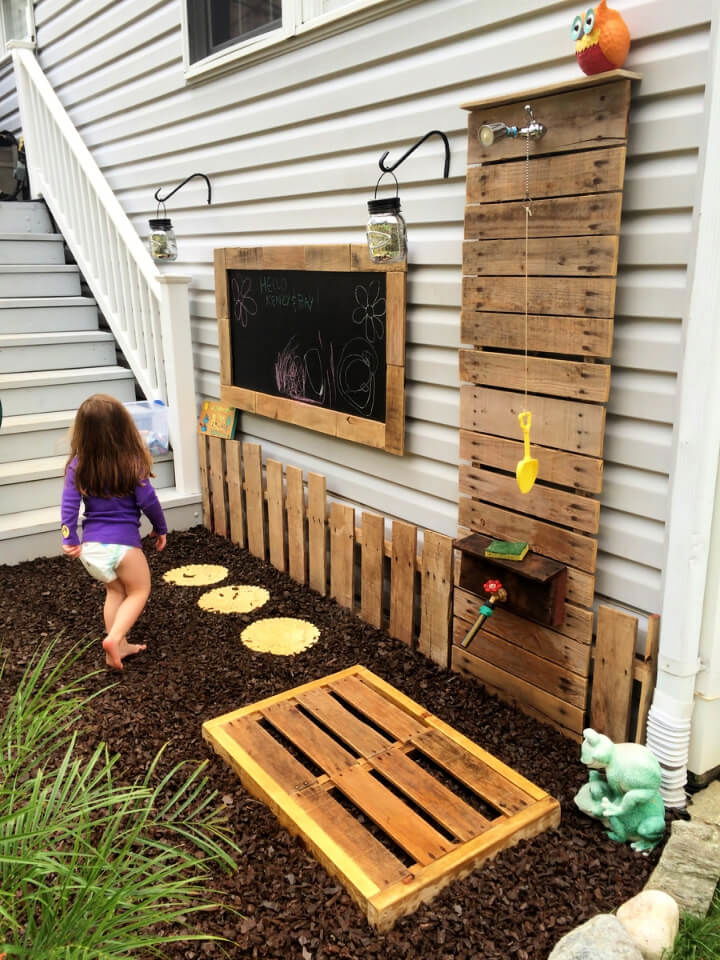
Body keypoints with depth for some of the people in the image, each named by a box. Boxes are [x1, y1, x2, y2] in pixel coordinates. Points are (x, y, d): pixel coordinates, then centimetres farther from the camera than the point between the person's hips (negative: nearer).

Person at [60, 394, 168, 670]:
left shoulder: (78, 465, -3)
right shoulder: (131, 462, -11)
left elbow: (69, 504, -6)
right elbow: (147, 500, -7)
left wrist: (69, 539, 2)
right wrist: (161, 528, 8)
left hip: (91, 545, 4)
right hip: (122, 541, -4)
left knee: (115, 591, 24)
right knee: (139, 591, 16)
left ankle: (119, 647, 28)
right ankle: (114, 638, -4)